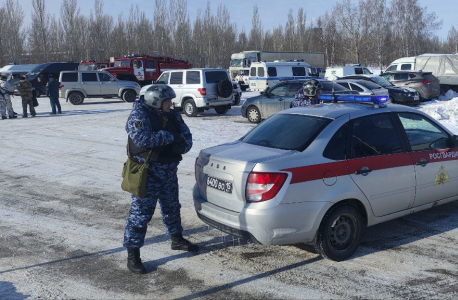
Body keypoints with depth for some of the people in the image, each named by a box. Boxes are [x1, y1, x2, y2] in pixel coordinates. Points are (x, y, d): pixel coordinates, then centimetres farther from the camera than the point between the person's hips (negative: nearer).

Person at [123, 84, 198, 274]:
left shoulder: (172, 116, 8)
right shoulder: (139, 115, -13)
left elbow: (186, 137, 10)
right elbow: (143, 139, -29)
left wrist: (181, 145, -14)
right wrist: (170, 136, -19)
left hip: (169, 170, 7)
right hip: (147, 171, -7)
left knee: (172, 207, 22)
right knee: (140, 212, -5)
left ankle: (177, 240, 42)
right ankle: (132, 256, 3)